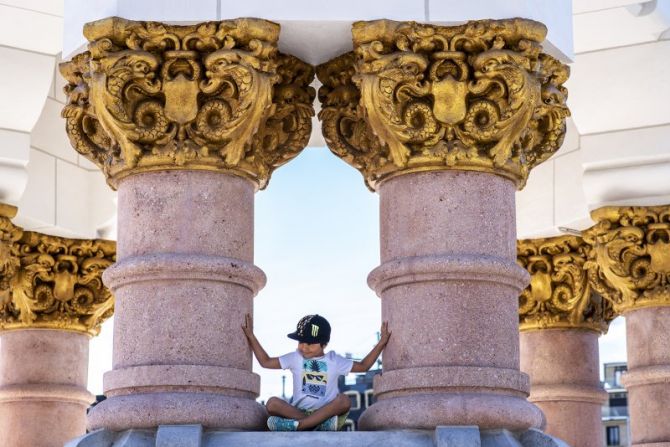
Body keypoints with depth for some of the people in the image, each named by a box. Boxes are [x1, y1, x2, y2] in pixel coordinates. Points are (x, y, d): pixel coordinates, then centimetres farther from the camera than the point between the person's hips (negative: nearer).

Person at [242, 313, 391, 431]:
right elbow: (266, 362, 16)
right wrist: (251, 336, 11)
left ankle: (295, 425, -42)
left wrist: (381, 344, 9)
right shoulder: (295, 358, 13)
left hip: (326, 411, -1)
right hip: (298, 410, 1)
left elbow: (362, 366, 17)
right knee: (272, 403, -27)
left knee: (343, 400, -34)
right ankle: (320, 424, -39)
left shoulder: (334, 361, 11)